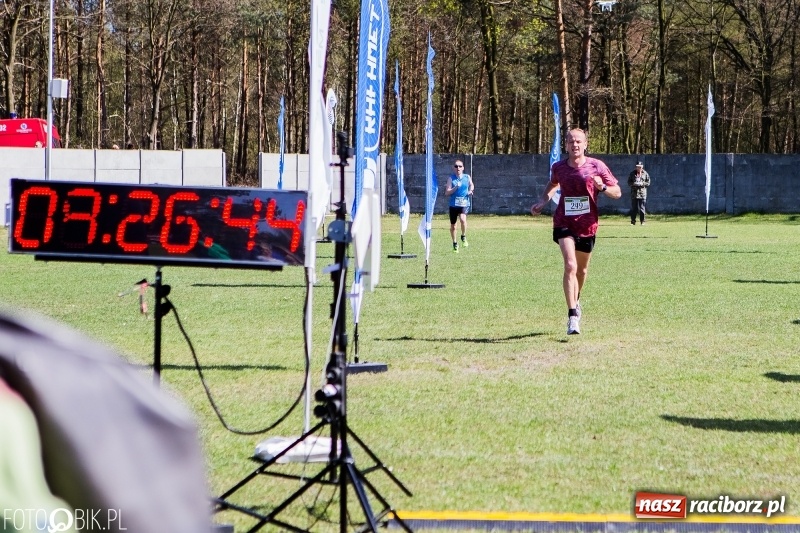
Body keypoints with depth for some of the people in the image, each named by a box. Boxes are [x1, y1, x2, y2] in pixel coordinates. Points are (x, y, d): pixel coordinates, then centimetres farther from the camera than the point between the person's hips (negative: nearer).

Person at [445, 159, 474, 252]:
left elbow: (471, 185, 27)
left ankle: (463, 237, -4)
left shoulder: (467, 177, 4)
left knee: (463, 219, -29)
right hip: (453, 204, 1)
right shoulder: (451, 178, -1)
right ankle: (455, 243, 32)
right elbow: (447, 192, -7)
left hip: (464, 204, -1)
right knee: (453, 225, 9)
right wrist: (455, 188, -21)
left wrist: (471, 190, 7)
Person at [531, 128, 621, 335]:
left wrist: (602, 187, -21)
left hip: (587, 225, 1)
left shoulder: (596, 166, -6)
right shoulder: (558, 167, -1)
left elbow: (617, 193, -2)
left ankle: (576, 301, 47)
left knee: (582, 270, 17)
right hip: (564, 223, -1)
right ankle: (572, 316, -21)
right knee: (570, 266, -20)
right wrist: (543, 201, 8)